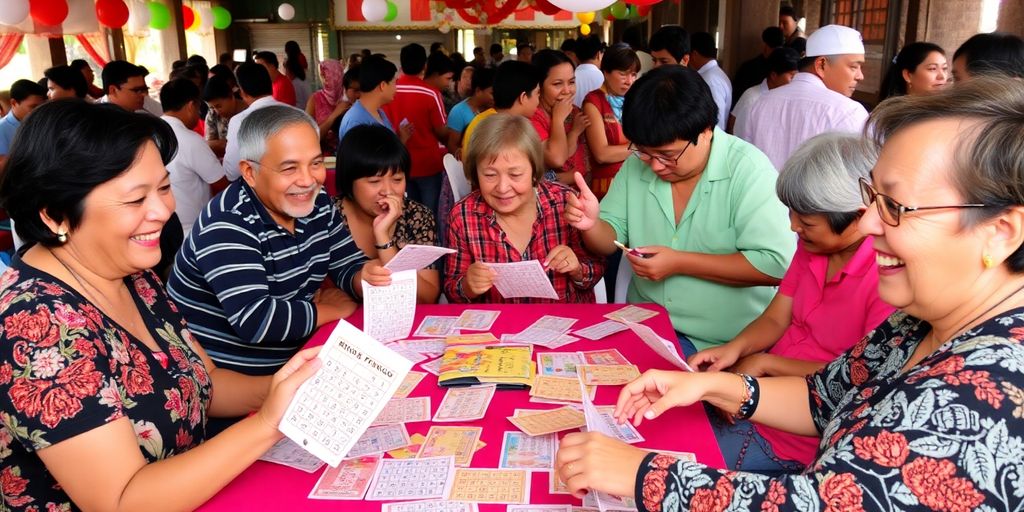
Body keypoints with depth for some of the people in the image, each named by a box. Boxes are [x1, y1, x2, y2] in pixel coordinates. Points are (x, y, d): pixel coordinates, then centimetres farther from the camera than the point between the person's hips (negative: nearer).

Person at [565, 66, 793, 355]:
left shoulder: (748, 169, -14)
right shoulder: (637, 163, 3)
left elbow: (777, 265, -20)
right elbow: (611, 239, 8)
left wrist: (679, 263, -20)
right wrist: (591, 225, -16)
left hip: (722, 343, -5)